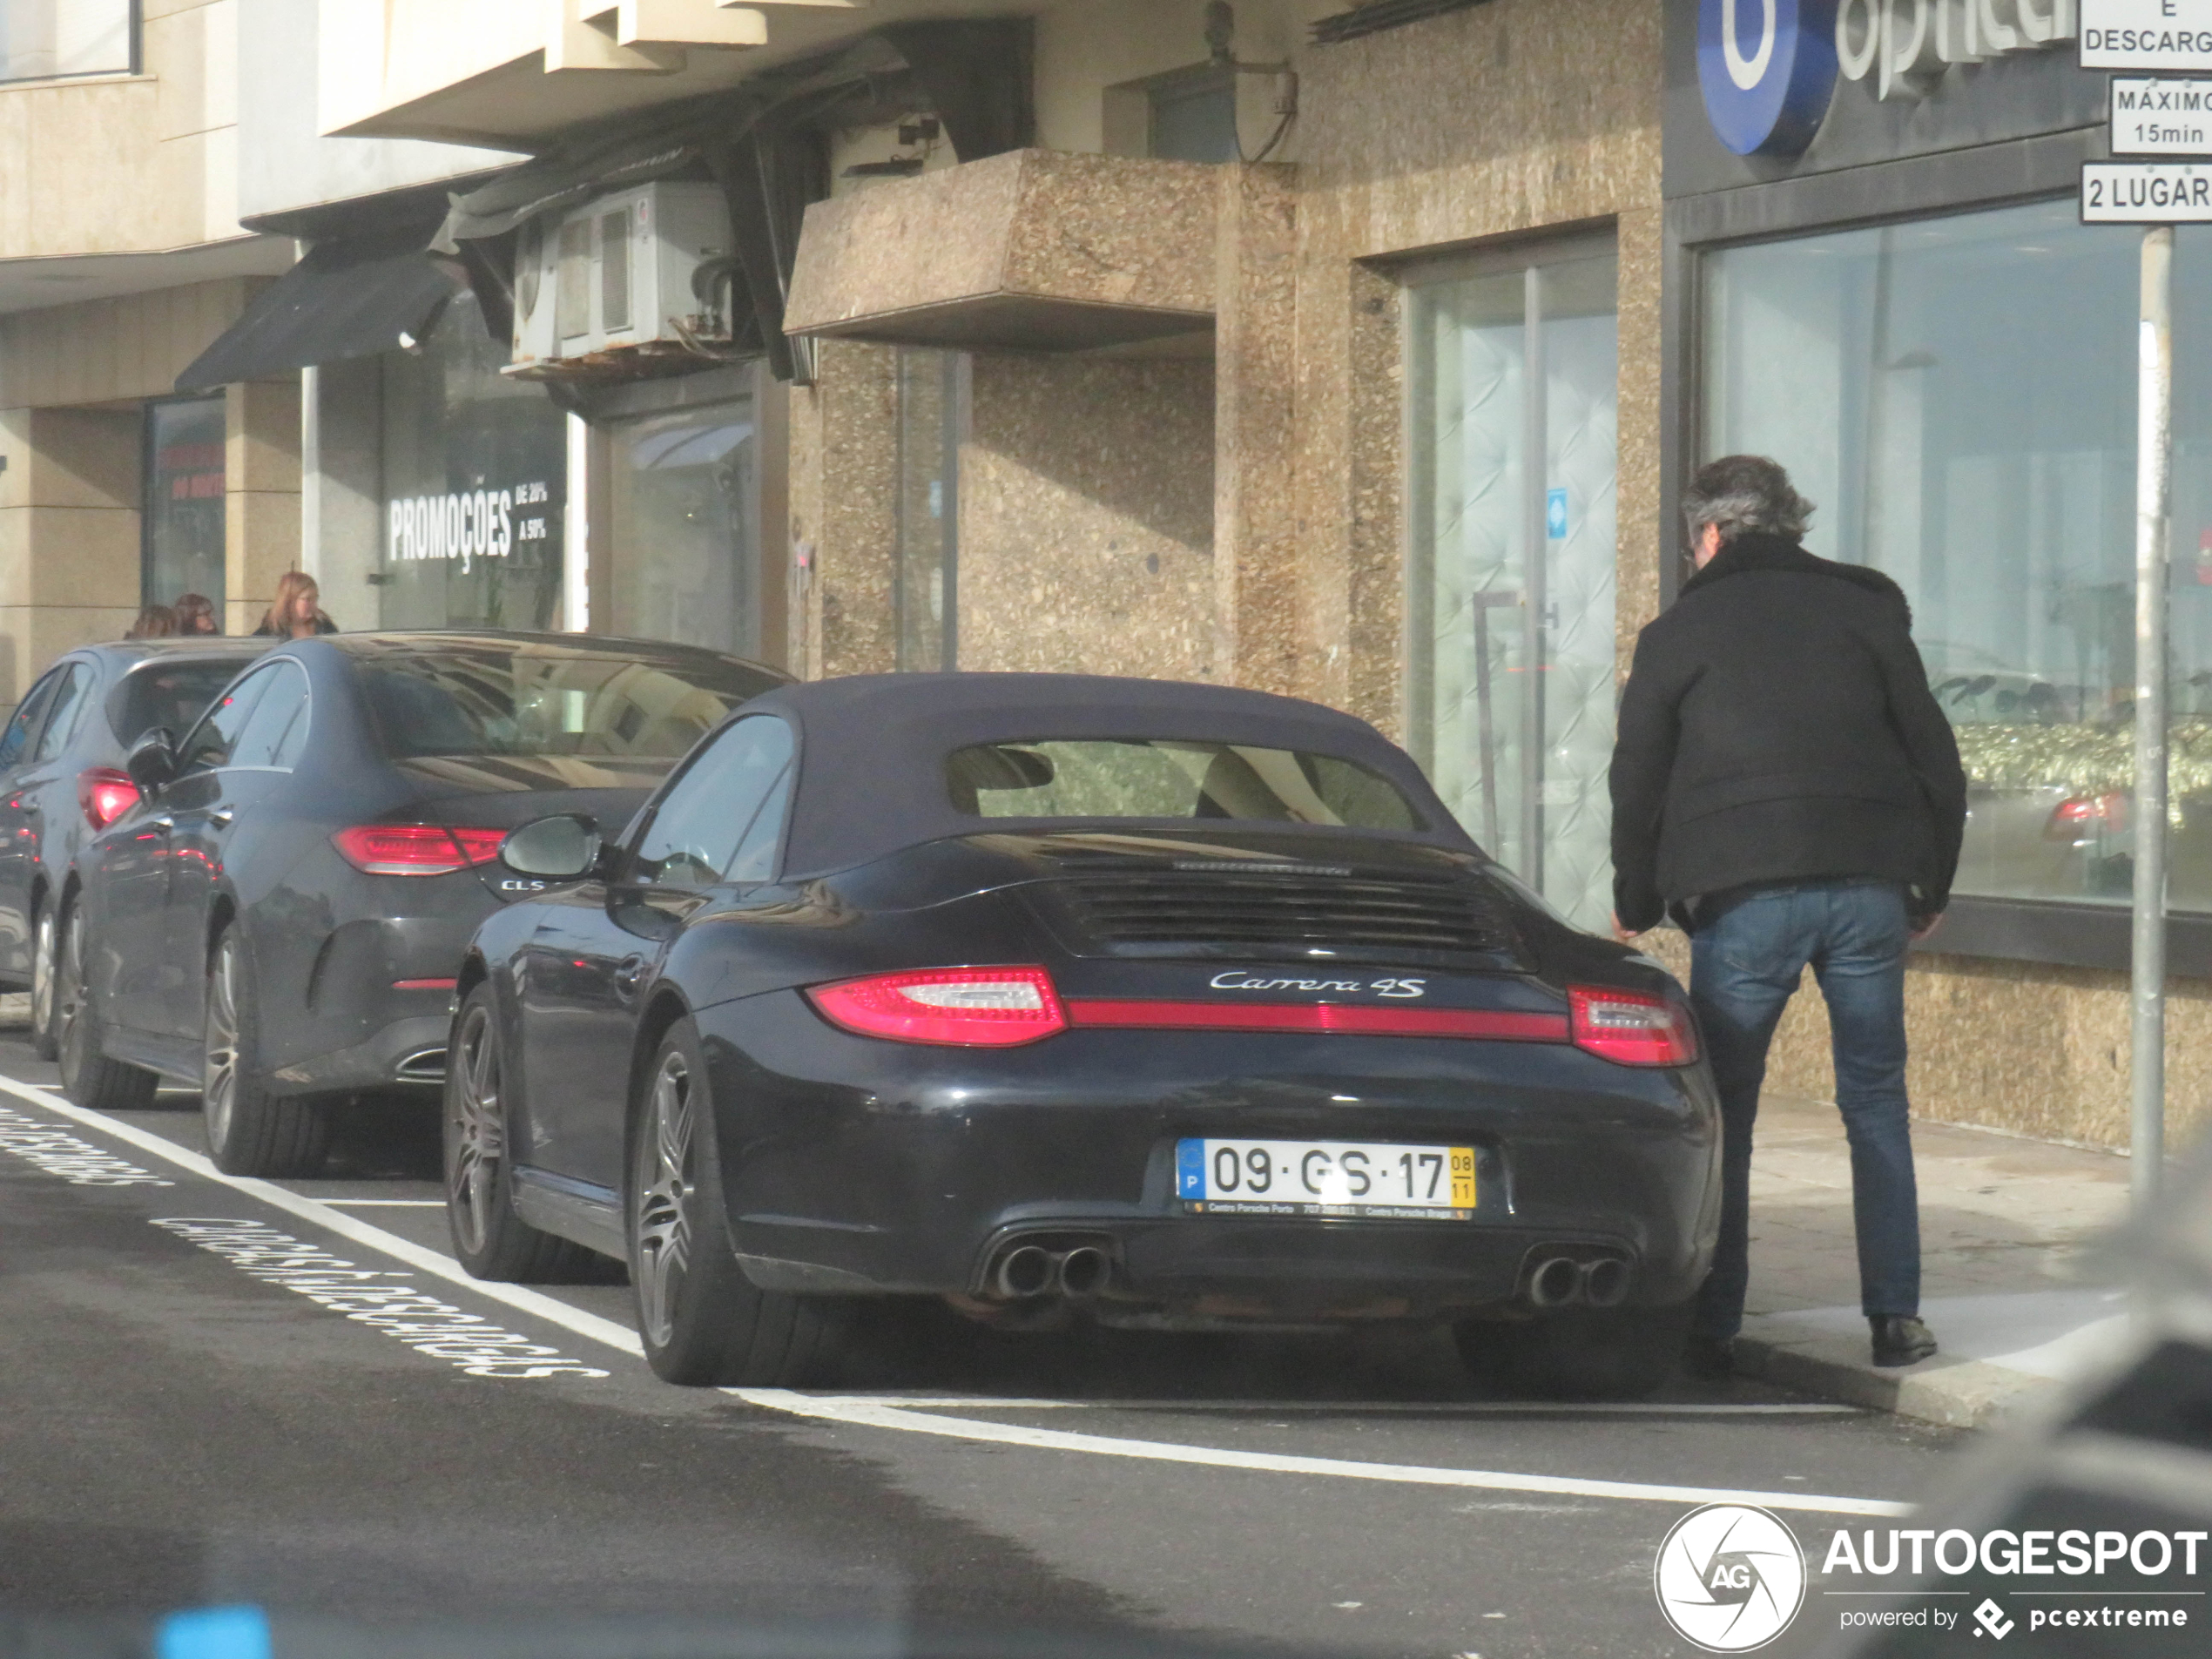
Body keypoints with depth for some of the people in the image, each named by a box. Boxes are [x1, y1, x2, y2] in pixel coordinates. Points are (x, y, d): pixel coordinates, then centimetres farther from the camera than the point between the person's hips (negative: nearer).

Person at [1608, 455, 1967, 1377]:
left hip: (1744, 894, -2)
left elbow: (1638, 781, 8)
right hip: (1870, 886, 2)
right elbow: (1935, 757, 13)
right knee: (1876, 1098, 11)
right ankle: (1895, 1318, 7)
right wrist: (1929, 889, 21)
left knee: (1721, 1112, 3)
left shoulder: (1680, 633, 7)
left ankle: (1711, 1329, 0)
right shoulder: (1866, 611, 13)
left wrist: (1636, 907, 19)